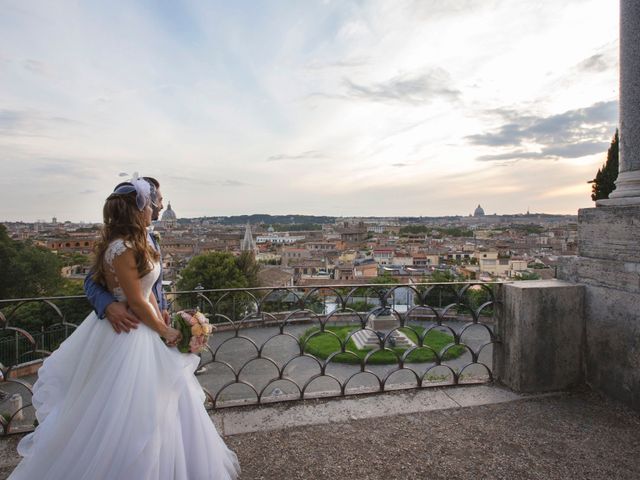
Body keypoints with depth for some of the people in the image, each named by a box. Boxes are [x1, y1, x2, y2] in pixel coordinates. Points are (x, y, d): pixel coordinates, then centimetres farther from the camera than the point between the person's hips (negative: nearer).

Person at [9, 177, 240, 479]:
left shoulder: (136, 244, 5)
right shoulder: (123, 249, -25)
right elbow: (136, 302, -21)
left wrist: (163, 325, 1)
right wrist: (165, 331, -9)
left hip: (144, 330, 10)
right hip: (129, 333, -10)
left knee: (154, 400, 22)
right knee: (130, 406, 8)